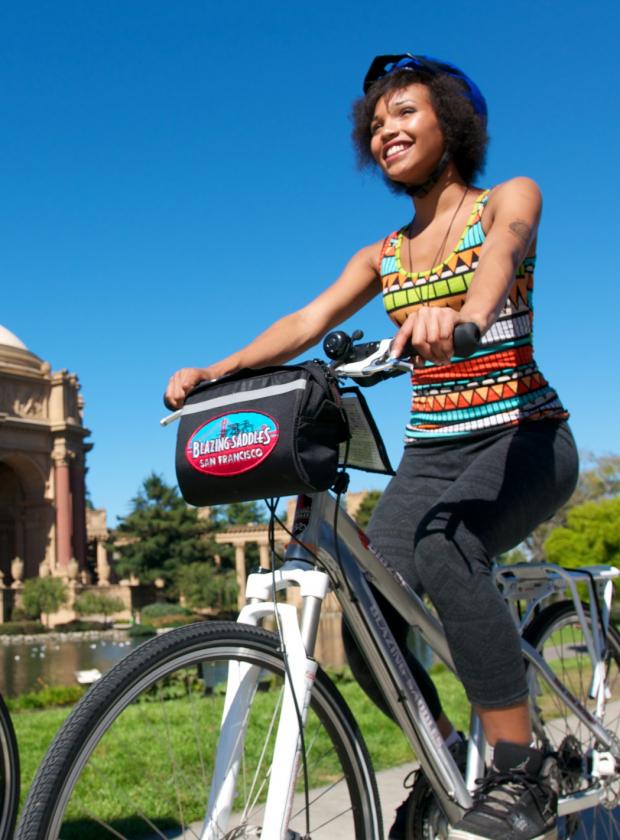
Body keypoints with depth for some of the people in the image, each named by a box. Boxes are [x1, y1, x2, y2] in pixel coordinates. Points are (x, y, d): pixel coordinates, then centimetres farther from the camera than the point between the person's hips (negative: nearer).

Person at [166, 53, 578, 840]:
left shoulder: (509, 199, 1)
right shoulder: (382, 256, 13)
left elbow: (500, 259, -24)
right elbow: (308, 320, -3)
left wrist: (461, 314, -48)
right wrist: (214, 370, -20)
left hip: (523, 437, -4)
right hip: (430, 452, 5)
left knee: (444, 548, -35)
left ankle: (521, 773, -22)